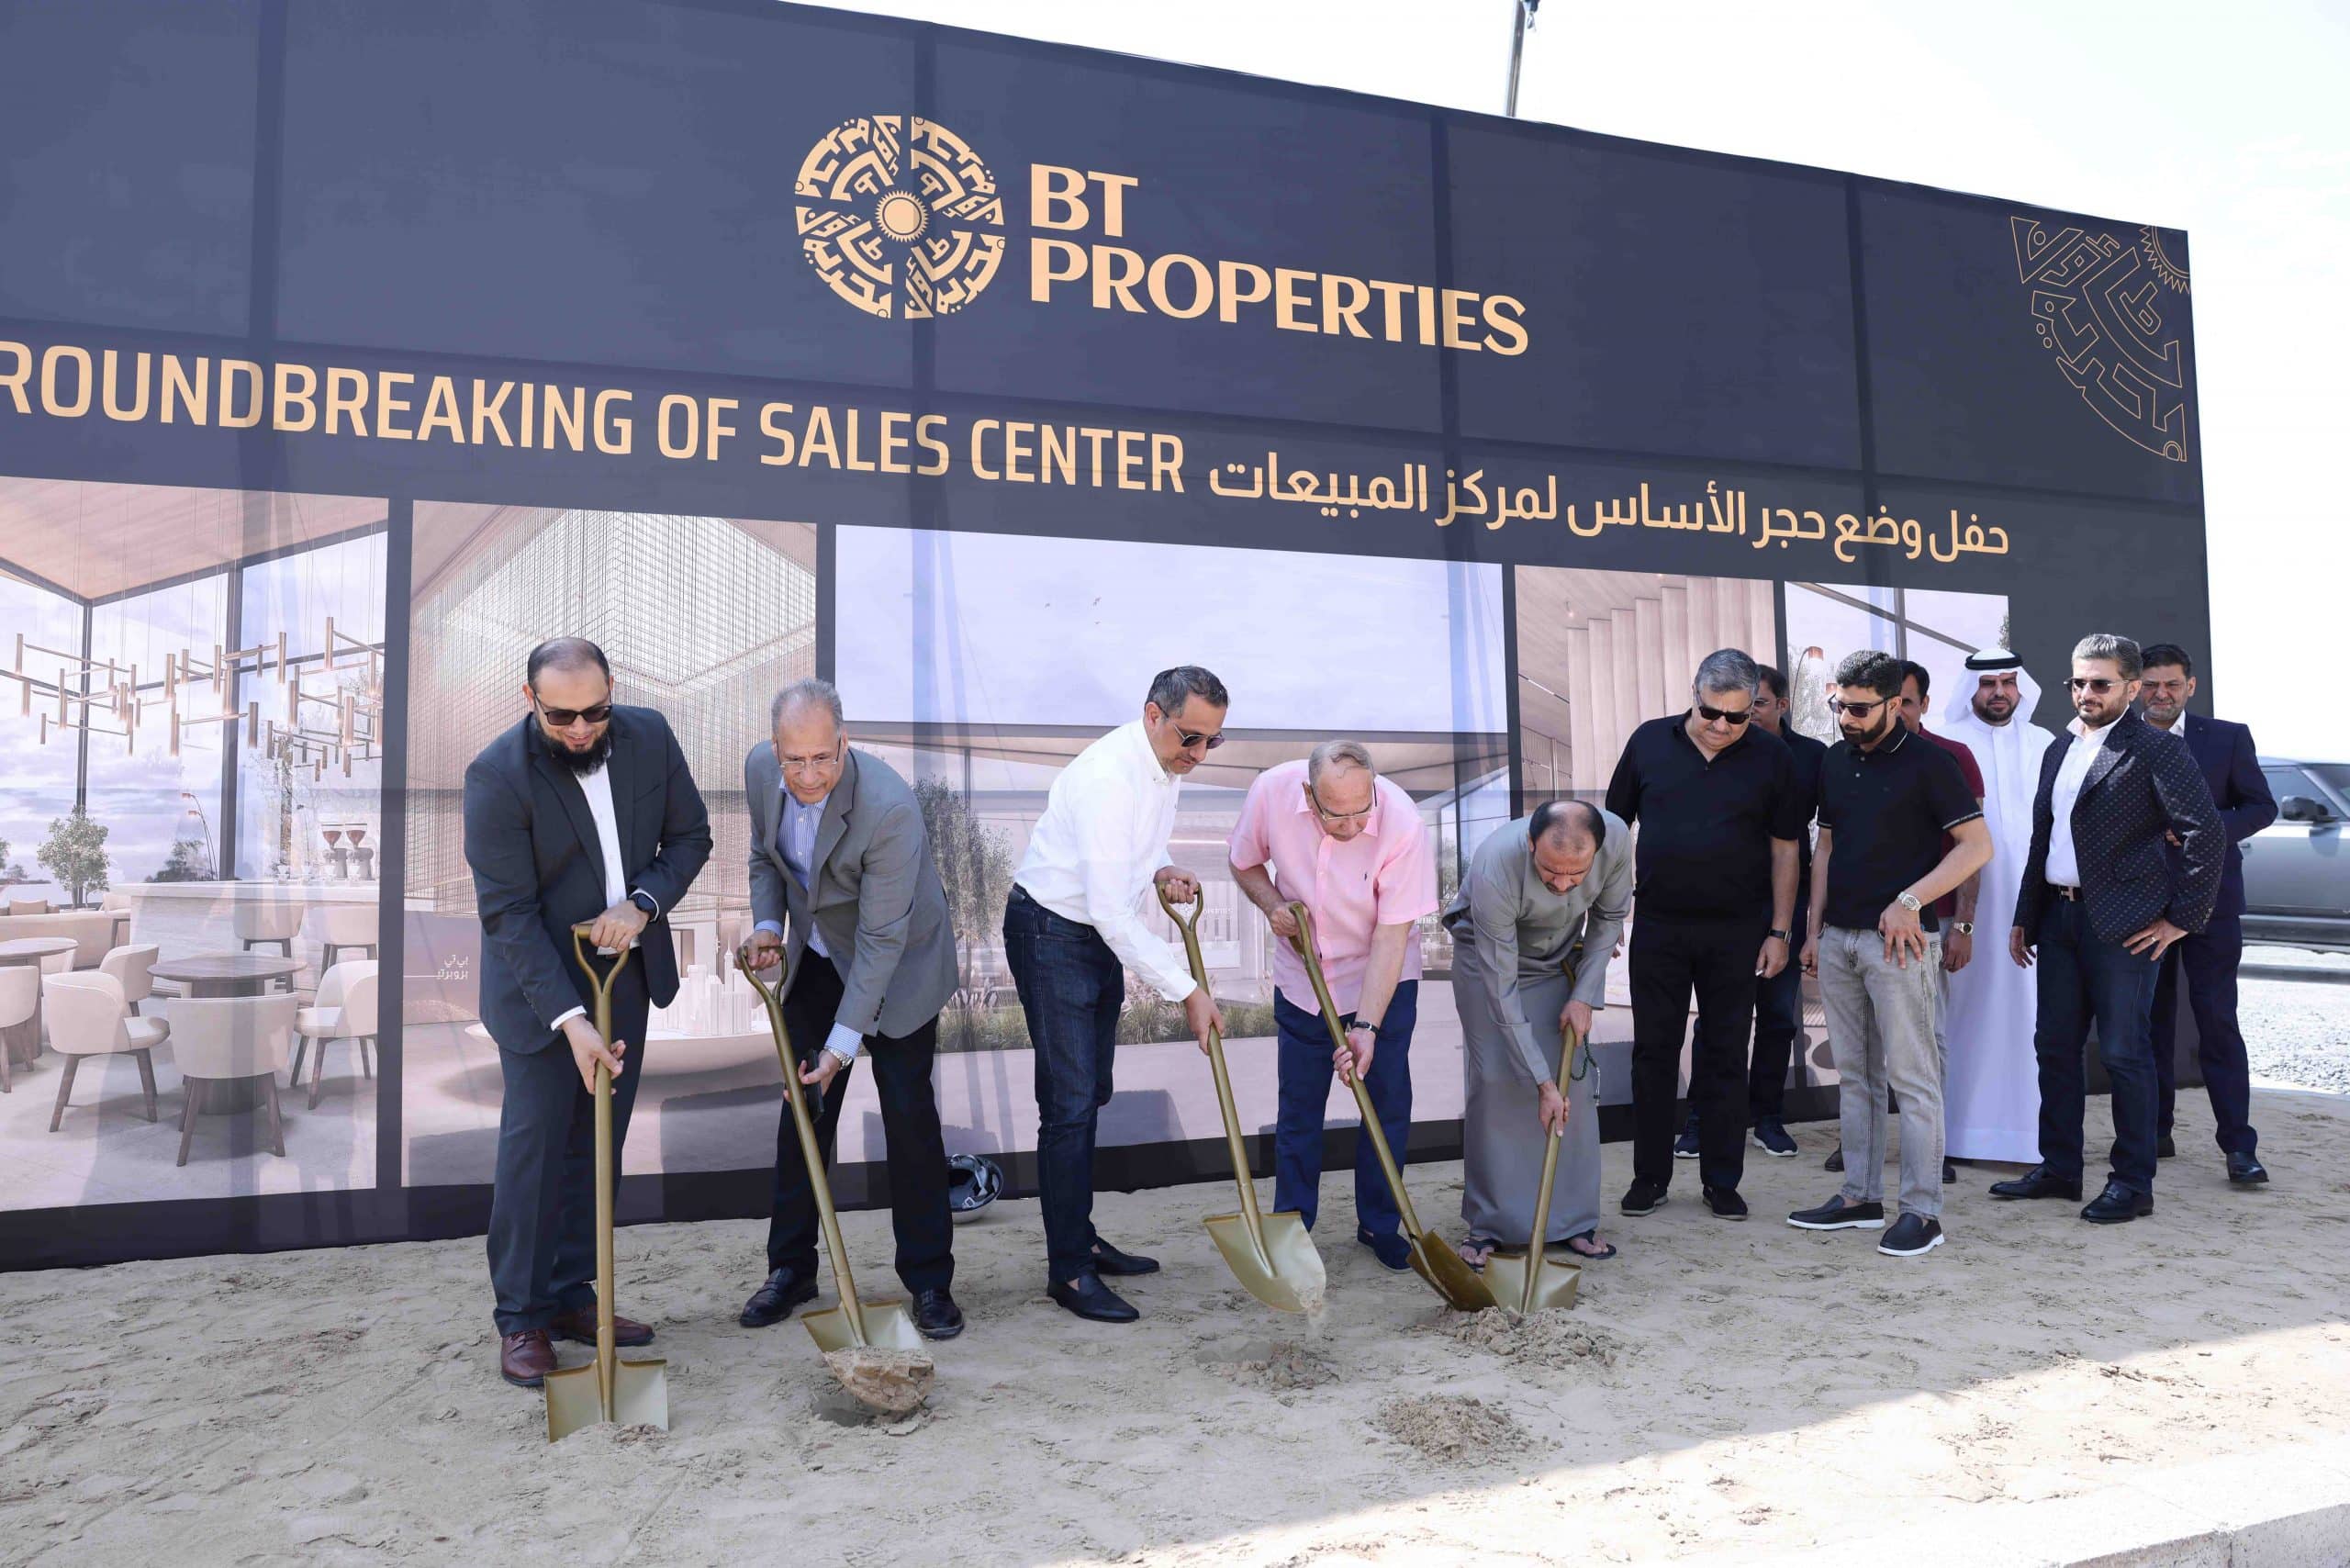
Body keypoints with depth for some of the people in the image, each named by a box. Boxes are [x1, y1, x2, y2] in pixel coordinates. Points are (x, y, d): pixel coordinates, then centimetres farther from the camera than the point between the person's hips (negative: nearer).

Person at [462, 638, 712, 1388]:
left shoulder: (649, 736, -8)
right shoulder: (497, 775, -21)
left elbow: (690, 834, 3)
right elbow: (509, 913, -21)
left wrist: (643, 904, -17)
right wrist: (569, 1019, -28)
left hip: (627, 970, 5)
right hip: (541, 982, -4)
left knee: (598, 1143, 10)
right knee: (534, 1143, -2)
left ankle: (572, 1297, 22)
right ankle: (521, 1318, 12)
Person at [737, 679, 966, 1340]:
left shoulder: (890, 808, -34)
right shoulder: (760, 770, -14)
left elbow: (881, 938, -29)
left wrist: (843, 1043, -28)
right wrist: (766, 923, -10)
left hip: (898, 963, -5)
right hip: (817, 956, 6)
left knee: (909, 1115, -4)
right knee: (802, 1107, 8)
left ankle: (929, 1280, 9)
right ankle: (791, 1269, 22)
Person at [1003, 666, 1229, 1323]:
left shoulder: (1166, 765, 2)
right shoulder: (1108, 777, -28)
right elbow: (1110, 910, -30)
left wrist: (1161, 870, -2)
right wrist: (1187, 990, -26)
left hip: (1103, 936, 9)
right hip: (1051, 932, -9)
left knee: (1089, 1096, 15)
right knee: (1070, 1103, -7)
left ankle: (1080, 1239, 28)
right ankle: (1067, 1270, 2)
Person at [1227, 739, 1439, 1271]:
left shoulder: (1401, 822, -29)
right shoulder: (1272, 792, -22)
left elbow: (1391, 936, -25)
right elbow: (1245, 863, 0)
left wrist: (1366, 1027, -29)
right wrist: (1273, 905, -20)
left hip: (1382, 978, -1)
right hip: (1301, 976, 2)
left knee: (1387, 1102, 2)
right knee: (1299, 1106, 6)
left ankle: (1379, 1225, 20)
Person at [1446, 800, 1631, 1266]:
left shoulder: (1617, 837, -29)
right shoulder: (1494, 869, -40)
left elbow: (1609, 916, -6)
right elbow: (1501, 988, -32)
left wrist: (1584, 996, -13)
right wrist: (1542, 1082, -30)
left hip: (1559, 959, 4)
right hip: (1487, 956, -3)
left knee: (1575, 1084, -2)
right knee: (1494, 1084, -10)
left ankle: (1574, 1221, 9)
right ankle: (1487, 1225, 3)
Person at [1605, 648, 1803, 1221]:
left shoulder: (1771, 757, -1)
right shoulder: (1649, 741, 1)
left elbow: (1784, 849, 3)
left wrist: (1779, 931, -1)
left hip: (1735, 933, -1)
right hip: (1657, 927, 1)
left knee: (1725, 1058, 7)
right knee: (1653, 1054, 6)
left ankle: (1721, 1182, 18)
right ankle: (1649, 1177, 17)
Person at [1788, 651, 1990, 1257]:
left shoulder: (1927, 762, -6)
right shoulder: (1835, 762, 13)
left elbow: (1977, 845, -9)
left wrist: (1910, 900, -16)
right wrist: (1814, 929, 15)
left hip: (1897, 939, -7)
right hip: (1837, 938, 7)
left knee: (1911, 1076, -3)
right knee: (1854, 1074, 12)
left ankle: (1922, 1212, 3)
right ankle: (1860, 1197, 20)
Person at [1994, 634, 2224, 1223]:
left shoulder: (2156, 749, -8)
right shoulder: (2059, 751, 15)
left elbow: (2207, 832, -13)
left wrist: (2182, 917, -13)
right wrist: (2024, 917, 16)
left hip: (2123, 925, -7)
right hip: (2059, 917, 7)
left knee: (2124, 1053, -1)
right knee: (2055, 1045, 11)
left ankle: (2133, 1183, 11)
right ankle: (2059, 1168, 23)